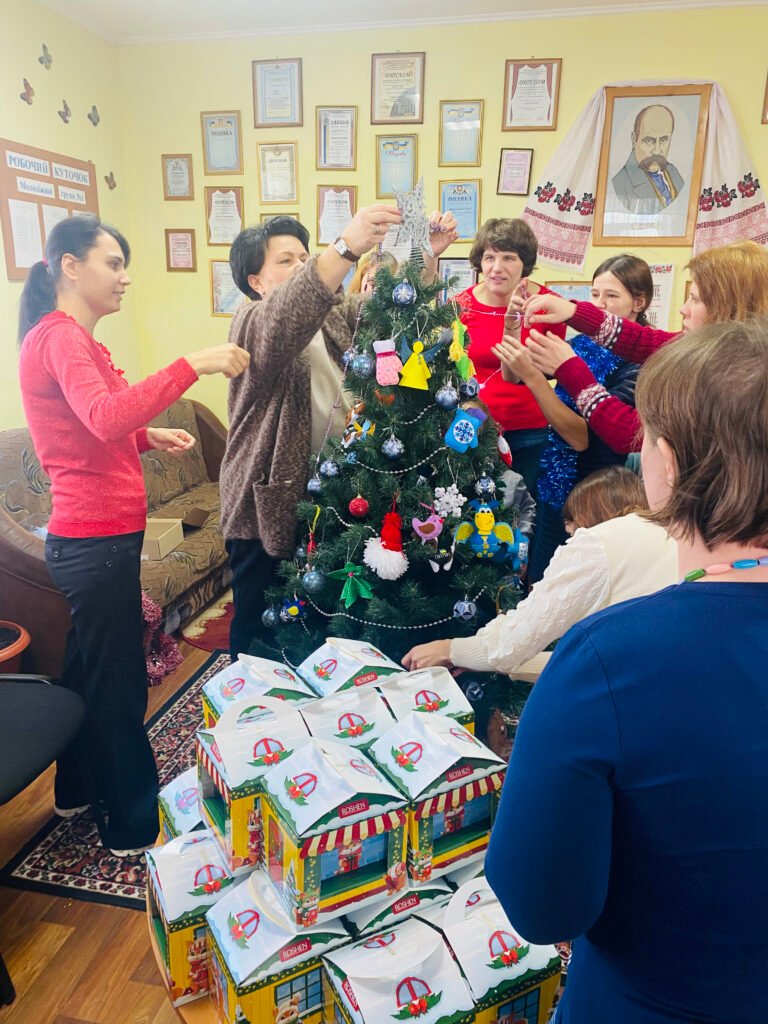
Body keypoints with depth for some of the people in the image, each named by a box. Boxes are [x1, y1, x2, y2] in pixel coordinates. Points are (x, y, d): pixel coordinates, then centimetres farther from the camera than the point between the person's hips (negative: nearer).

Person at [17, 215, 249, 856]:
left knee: (88, 668, 22)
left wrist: (149, 436, 7)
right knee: (119, 682, 1)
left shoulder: (70, 338, 18)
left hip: (89, 538, 11)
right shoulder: (60, 336, -15)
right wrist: (193, 365, -34)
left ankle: (77, 790, 40)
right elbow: (106, 417, -33)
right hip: (99, 541, -11)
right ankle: (134, 825, 17)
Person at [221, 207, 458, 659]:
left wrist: (427, 254, -16)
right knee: (262, 633, 6)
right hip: (270, 501, -6)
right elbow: (286, 317, -31)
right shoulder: (252, 324, -8)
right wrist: (347, 247, -43)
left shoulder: (336, 313, 13)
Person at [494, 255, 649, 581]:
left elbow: (582, 436, -26)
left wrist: (532, 375, -33)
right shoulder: (582, 343, 3)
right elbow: (510, 376, 0)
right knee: (539, 583, 19)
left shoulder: (639, 363, -17)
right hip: (554, 487, 6)